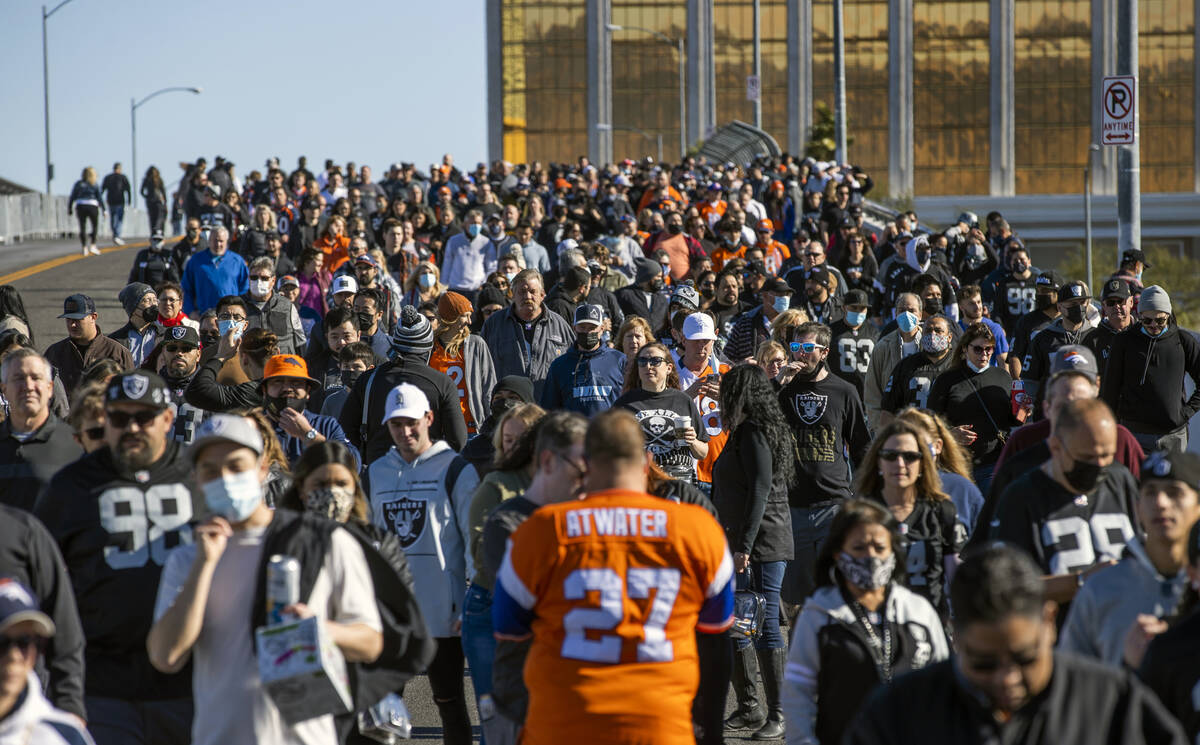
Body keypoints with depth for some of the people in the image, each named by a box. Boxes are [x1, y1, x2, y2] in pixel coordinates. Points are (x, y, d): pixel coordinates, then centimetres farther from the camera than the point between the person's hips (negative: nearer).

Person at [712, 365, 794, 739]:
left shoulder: (754, 433, -13)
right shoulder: (745, 432, 17)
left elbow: (760, 491, -20)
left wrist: (745, 546, -23)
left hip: (762, 541, -10)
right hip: (743, 543, 10)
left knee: (765, 624, -9)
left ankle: (779, 714, -6)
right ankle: (748, 708, 19)